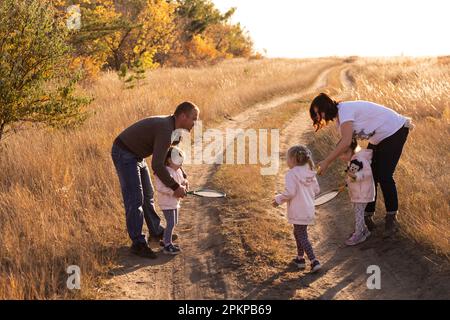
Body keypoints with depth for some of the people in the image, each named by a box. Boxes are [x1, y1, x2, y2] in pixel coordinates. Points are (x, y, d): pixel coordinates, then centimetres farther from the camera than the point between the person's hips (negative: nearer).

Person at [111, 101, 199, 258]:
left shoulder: (170, 125, 3)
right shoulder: (165, 131, -29)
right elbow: (157, 166, -35)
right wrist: (175, 187, -26)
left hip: (135, 155, 10)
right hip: (124, 154, -10)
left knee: (147, 195, 18)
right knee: (135, 199, -10)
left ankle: (156, 231, 32)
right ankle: (138, 244, -3)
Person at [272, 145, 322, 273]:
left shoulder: (291, 174, -16)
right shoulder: (310, 173, 6)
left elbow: (290, 192, -22)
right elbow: (316, 190, 10)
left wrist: (279, 199, -8)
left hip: (298, 212, -8)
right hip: (308, 210, 8)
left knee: (302, 237, -3)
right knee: (298, 233, 24)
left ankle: (314, 261, -11)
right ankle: (300, 258, 32)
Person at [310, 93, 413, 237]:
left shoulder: (345, 110, -26)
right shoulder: (339, 117, 5)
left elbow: (346, 143, -36)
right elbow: (349, 144, 1)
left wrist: (326, 162, -34)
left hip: (394, 131, -10)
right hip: (378, 139, 10)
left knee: (384, 176, -12)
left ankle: (391, 218, 1)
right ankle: (367, 217, 11)